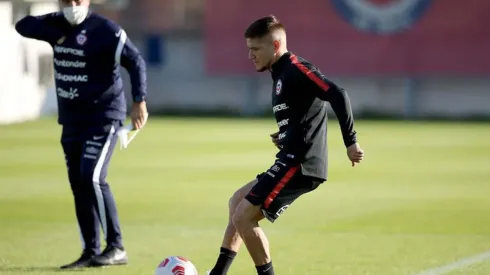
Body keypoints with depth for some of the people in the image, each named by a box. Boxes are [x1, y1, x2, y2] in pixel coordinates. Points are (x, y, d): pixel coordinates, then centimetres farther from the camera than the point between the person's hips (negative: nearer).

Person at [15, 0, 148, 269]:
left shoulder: (105, 30, -14)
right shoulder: (58, 24, 6)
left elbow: (135, 61, -17)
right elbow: (23, 25, 2)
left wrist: (139, 101, -27)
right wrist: (55, 35, -14)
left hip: (104, 117, -7)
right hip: (71, 118, 7)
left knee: (92, 178, -19)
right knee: (78, 184, 7)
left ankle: (116, 247, -13)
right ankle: (91, 252, 14)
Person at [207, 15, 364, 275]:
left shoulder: (296, 68, -11)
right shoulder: (281, 75, 19)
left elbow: (337, 95, -22)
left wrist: (350, 141, -23)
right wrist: (285, 139, 11)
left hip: (299, 165, -11)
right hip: (292, 162, 11)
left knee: (243, 217, -11)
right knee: (238, 201, 23)